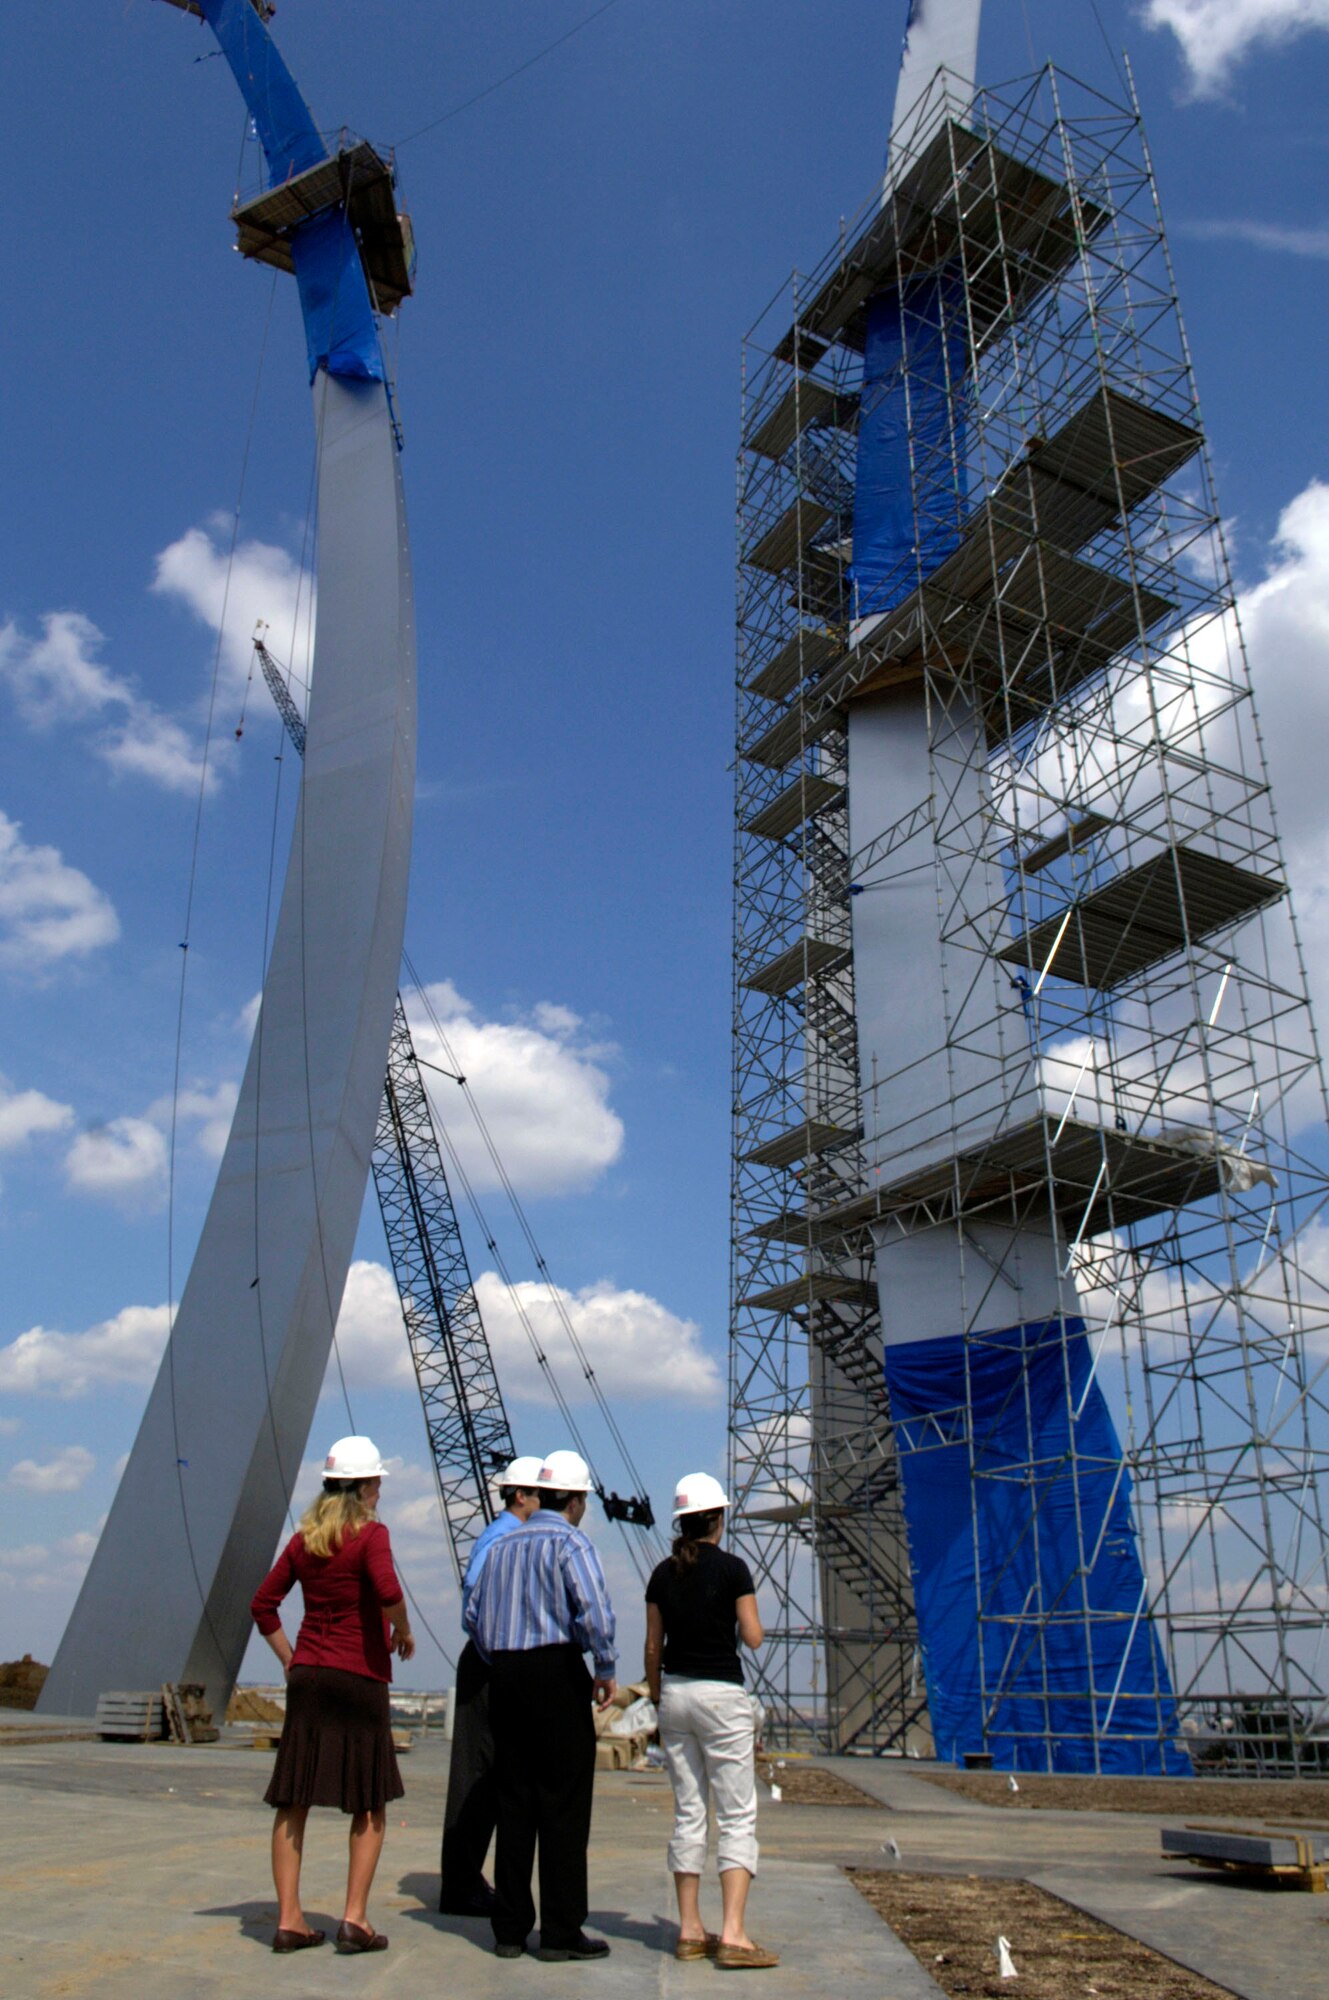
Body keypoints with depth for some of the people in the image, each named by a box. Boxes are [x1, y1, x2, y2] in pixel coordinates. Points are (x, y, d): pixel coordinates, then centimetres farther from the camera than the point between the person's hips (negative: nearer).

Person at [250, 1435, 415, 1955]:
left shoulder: (304, 1538, 8)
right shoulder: (370, 1534, -10)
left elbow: (263, 1603, 11)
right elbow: (388, 1591, -26)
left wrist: (289, 1659, 15)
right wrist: (403, 1632, -8)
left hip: (307, 1676, 5)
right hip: (359, 1678, -5)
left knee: (293, 1801, 9)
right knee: (371, 1805, 8)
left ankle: (289, 1920, 11)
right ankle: (355, 1919, 4)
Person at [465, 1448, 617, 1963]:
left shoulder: (502, 1545, 13)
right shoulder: (570, 1542, -7)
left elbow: (473, 1615, 14)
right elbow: (594, 1611, -19)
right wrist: (606, 1671, -7)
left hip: (505, 1675, 6)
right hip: (557, 1673, -6)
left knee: (513, 1802, 11)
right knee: (564, 1804, 1)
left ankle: (510, 1929, 16)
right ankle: (561, 1931, 4)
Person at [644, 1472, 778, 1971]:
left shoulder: (663, 1574, 5)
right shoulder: (731, 1568, -10)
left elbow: (653, 1647, 8)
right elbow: (753, 1638, -8)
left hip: (674, 1692, 5)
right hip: (721, 1695, -5)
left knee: (688, 1813, 12)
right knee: (737, 1817, 0)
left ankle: (690, 1930, 15)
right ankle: (733, 1935, -6)